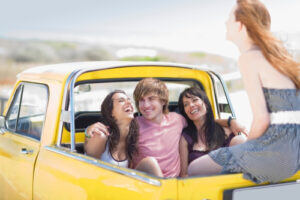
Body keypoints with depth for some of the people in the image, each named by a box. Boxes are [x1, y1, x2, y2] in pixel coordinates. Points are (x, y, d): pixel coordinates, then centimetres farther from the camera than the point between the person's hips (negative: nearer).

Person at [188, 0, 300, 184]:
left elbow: (262, 119, -16)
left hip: (274, 151, -9)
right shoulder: (277, 53, 16)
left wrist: (249, 144, 3)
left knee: (193, 170, 5)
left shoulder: (249, 58, -9)